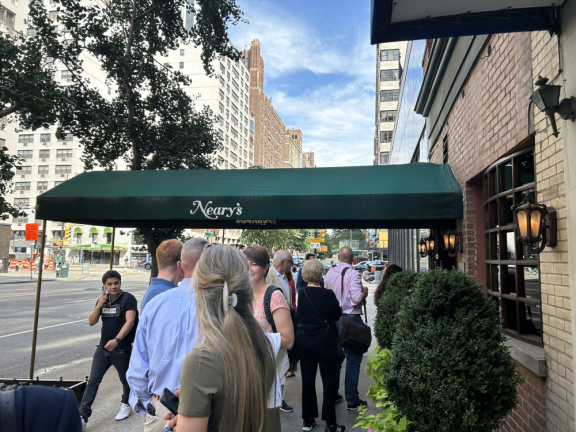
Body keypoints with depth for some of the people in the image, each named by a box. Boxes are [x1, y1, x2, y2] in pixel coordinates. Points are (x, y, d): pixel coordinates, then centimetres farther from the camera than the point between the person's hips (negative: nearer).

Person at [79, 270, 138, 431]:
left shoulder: (128, 299, -13)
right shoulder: (103, 299, 7)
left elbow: (129, 321, -23)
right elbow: (91, 322, 5)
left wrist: (117, 340, -35)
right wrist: (99, 306, -11)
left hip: (121, 350, -5)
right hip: (103, 348, 5)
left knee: (126, 380, 14)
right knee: (92, 382, 2)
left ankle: (126, 405, 39)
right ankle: (82, 417, 7)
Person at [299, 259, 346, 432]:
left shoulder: (301, 293, -4)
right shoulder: (327, 294, -16)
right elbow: (337, 315, -2)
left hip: (305, 341, 4)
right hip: (325, 342, -4)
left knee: (307, 380, 14)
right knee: (329, 381, 7)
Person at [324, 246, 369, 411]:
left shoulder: (329, 273, 5)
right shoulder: (353, 274, -14)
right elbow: (356, 298, -20)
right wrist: (364, 292, -1)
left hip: (333, 318, 7)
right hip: (350, 319, -6)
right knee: (353, 361, 3)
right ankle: (352, 401, 9)